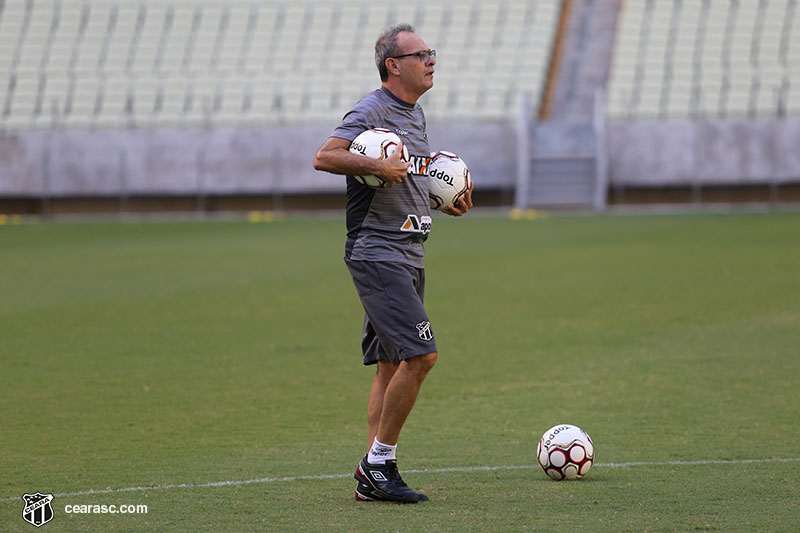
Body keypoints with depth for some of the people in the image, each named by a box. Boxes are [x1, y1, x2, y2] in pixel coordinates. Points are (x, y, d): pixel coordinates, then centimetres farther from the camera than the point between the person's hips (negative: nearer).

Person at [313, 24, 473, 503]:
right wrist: (377, 166, -29)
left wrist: (449, 204, 14)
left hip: (410, 256, 10)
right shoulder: (372, 110, -10)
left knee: (392, 365, 8)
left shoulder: (416, 114, 18)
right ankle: (379, 462, -7)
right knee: (421, 355, -17)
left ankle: (371, 478, 11)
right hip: (377, 253, -10)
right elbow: (324, 157, -20)